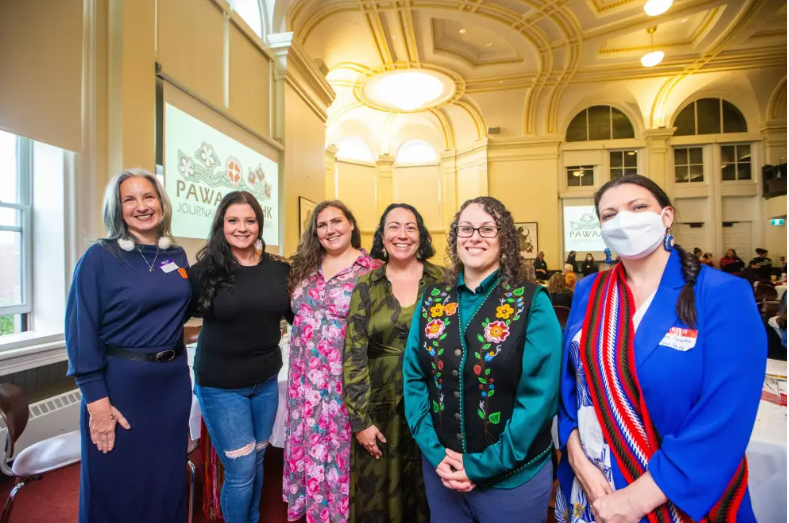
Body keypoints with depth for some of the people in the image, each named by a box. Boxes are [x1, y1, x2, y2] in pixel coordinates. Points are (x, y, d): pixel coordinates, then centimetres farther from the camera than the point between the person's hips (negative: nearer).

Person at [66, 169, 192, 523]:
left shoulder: (177, 255, 4)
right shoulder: (99, 258, -9)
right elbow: (81, 331, -12)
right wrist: (97, 400, -15)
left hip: (173, 380, 4)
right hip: (121, 382, -4)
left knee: (168, 480, 19)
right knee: (116, 487, 14)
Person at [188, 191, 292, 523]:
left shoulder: (279, 270, -3)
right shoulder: (205, 270, -11)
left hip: (266, 382, 4)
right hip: (220, 385, -3)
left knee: (257, 462, 20)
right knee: (241, 471, 6)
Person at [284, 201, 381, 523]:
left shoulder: (370, 269, -10)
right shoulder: (306, 266, 7)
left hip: (344, 379, -5)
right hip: (306, 377, 5)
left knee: (339, 447, 11)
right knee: (308, 444, 18)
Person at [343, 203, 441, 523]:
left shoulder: (441, 282, -3)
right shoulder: (366, 287, -3)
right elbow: (354, 355, -4)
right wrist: (360, 419, -6)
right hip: (379, 404, 0)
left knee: (428, 493, 17)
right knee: (379, 493, 16)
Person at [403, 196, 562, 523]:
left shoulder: (532, 303, -12)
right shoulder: (431, 300, -2)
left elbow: (540, 394, -15)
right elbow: (413, 377, -2)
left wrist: (484, 464, -14)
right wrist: (434, 452, -10)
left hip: (513, 475, -2)